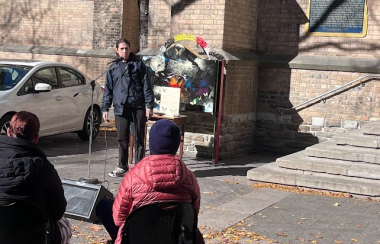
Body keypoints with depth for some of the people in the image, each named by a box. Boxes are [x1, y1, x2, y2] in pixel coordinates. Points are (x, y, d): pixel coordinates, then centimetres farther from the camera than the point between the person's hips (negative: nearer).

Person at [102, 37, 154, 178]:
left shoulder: (139, 65, 5)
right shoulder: (113, 68, 13)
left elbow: (146, 86, 1)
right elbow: (108, 90, 15)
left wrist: (149, 106, -6)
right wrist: (105, 108, 8)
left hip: (138, 108, -3)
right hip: (120, 108, 3)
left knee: (139, 139, 1)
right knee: (122, 140, 7)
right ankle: (122, 167, 17)